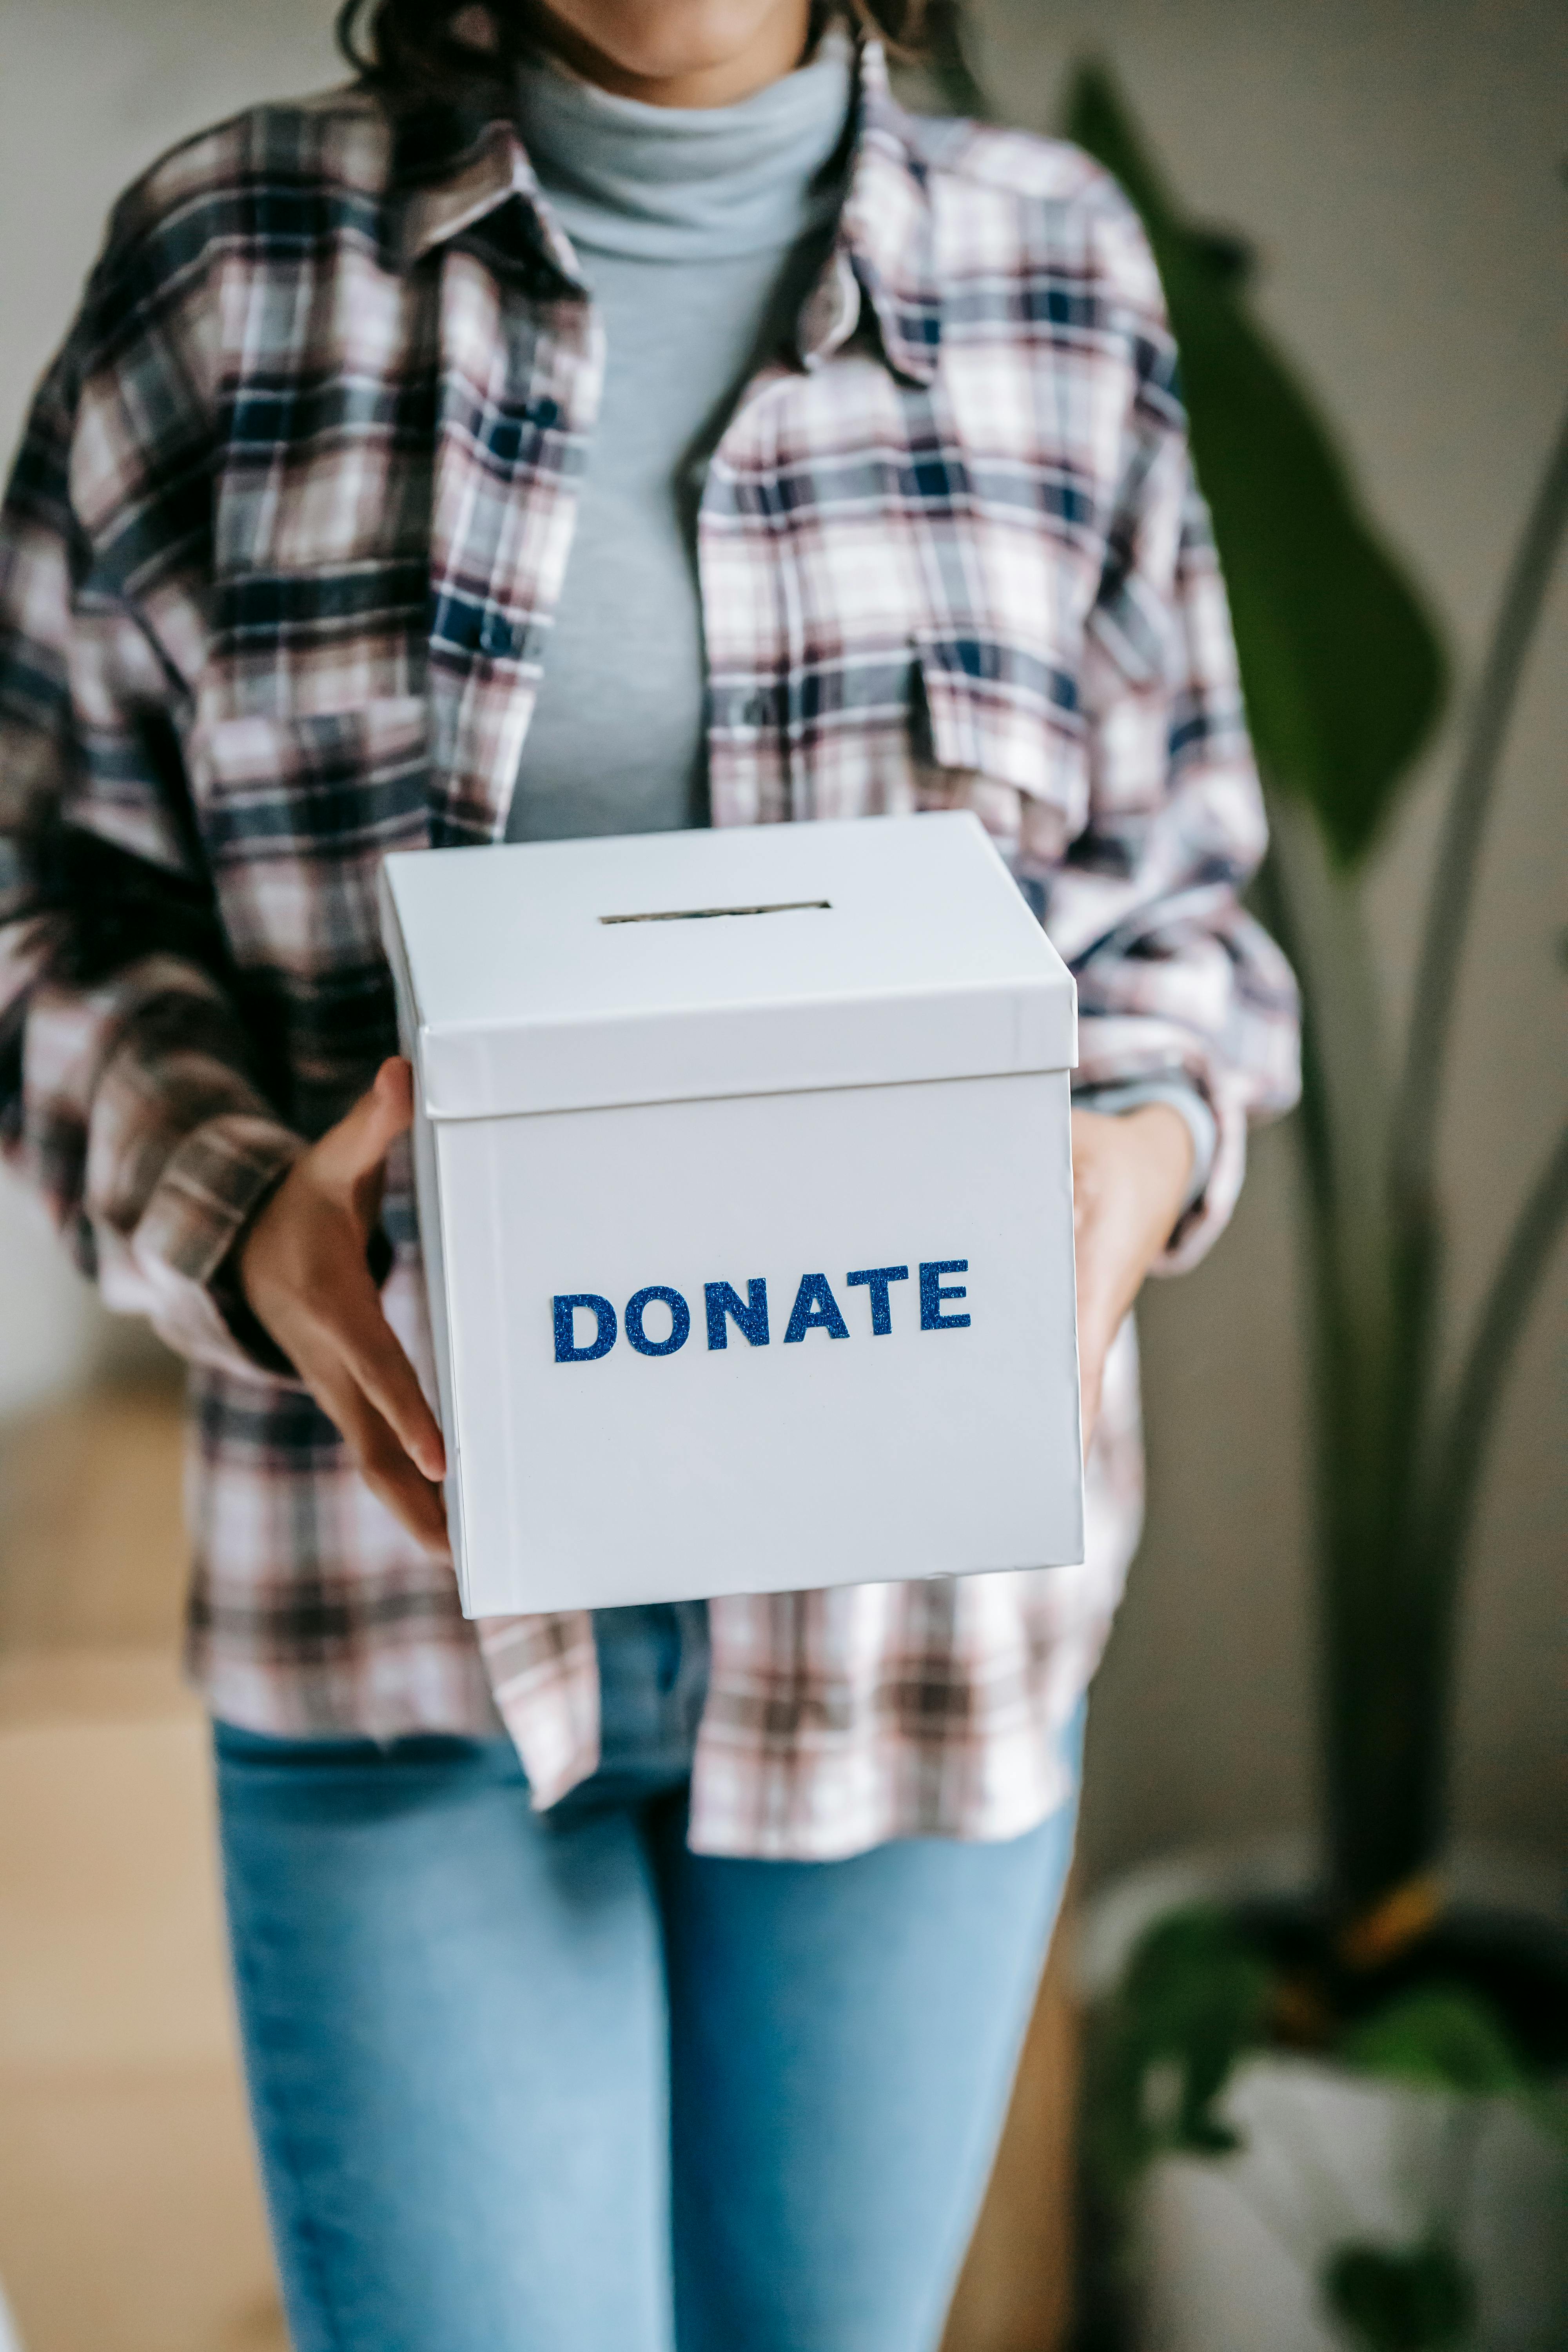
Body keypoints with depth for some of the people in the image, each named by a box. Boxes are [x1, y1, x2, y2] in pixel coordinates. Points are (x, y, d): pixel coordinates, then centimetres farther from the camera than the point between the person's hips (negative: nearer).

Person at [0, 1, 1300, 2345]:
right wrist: (233, 1213, -16)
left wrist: (1139, 1155, -11)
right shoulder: (230, 254, -1)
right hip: (406, 1596, -1)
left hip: (906, 1584, 2)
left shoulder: (1052, 269, 3)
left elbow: (1170, 893, 11)